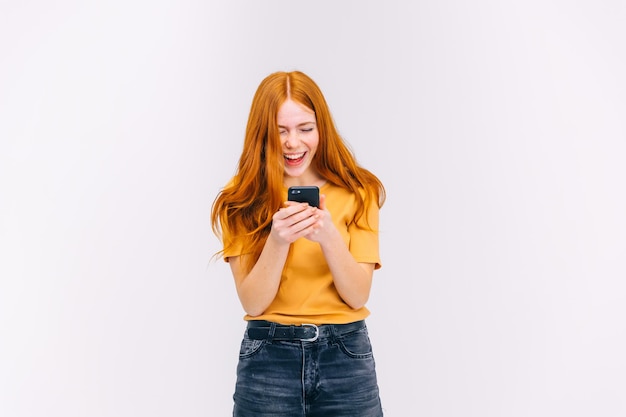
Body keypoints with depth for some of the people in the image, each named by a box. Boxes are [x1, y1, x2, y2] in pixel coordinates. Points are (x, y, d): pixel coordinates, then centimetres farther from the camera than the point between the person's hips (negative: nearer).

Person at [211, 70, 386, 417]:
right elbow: (252, 303, -8)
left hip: (346, 355, 1)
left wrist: (329, 236, -24)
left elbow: (358, 296, -8)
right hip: (268, 358, 0)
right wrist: (278, 240, -24)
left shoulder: (358, 193, -3)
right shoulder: (241, 201, -4)